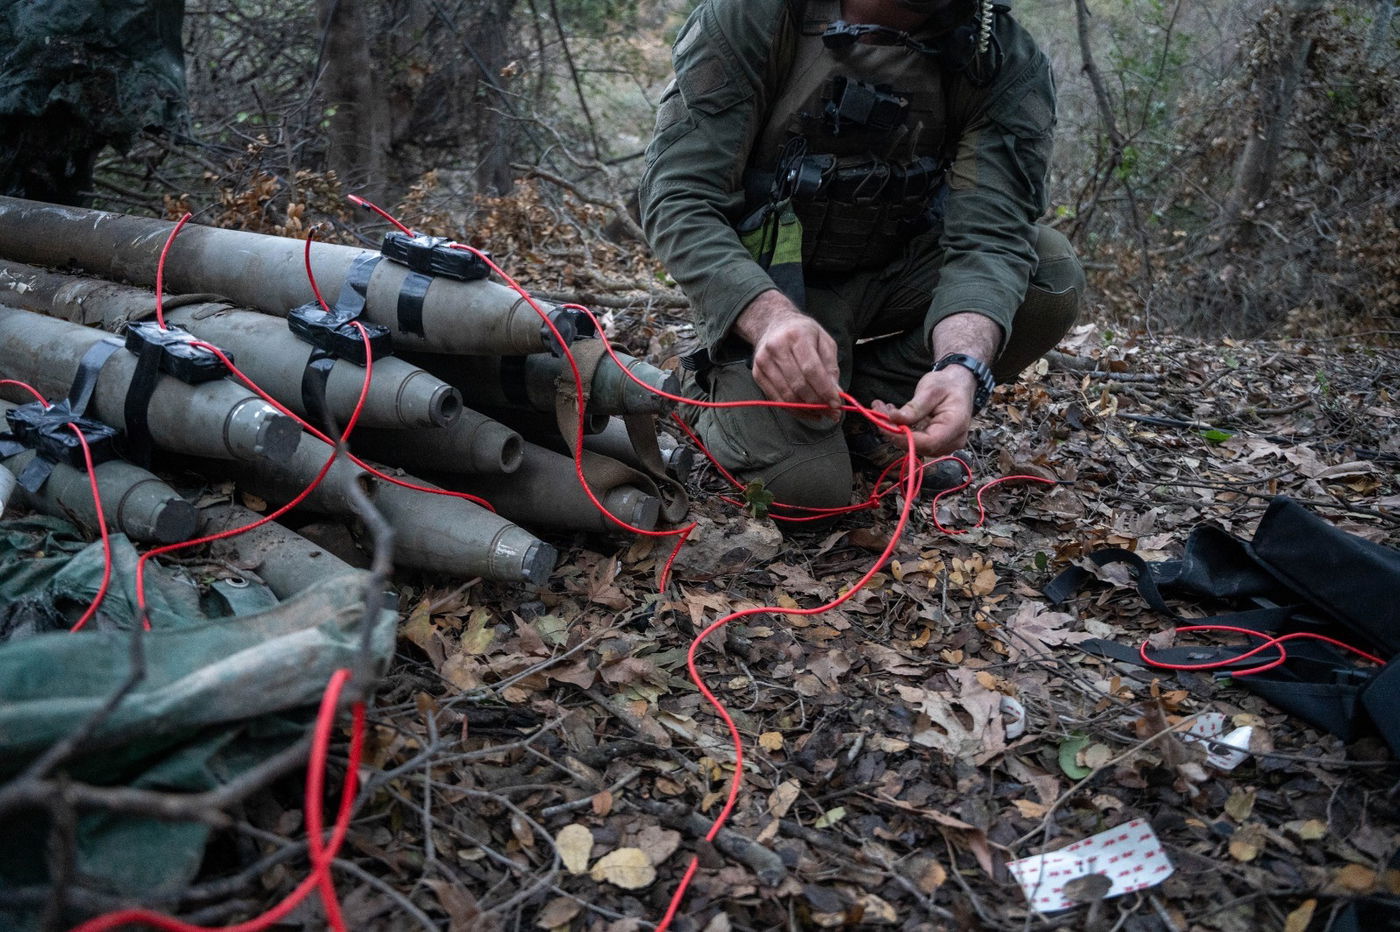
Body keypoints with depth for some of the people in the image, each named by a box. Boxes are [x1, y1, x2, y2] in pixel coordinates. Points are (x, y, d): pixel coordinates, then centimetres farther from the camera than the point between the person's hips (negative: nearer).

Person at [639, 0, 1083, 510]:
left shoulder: (1006, 62, -16)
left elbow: (989, 237, -23)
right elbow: (678, 199, -24)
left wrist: (962, 367, -45)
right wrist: (770, 315, -44)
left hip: (896, 271, 4)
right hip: (762, 290, -3)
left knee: (1051, 275, -20)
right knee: (805, 487, -22)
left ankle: (853, 405, -4)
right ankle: (717, 394, 12)